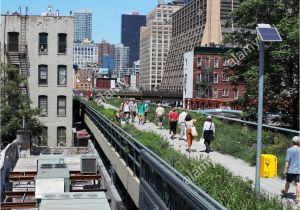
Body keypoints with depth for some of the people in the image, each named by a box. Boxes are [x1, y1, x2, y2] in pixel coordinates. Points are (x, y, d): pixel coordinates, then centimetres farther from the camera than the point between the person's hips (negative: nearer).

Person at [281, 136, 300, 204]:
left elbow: (287, 161, -10)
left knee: (288, 182, 18)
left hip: (290, 170, 1)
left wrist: (285, 170, -5)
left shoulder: (289, 150, -9)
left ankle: (285, 193, 40)